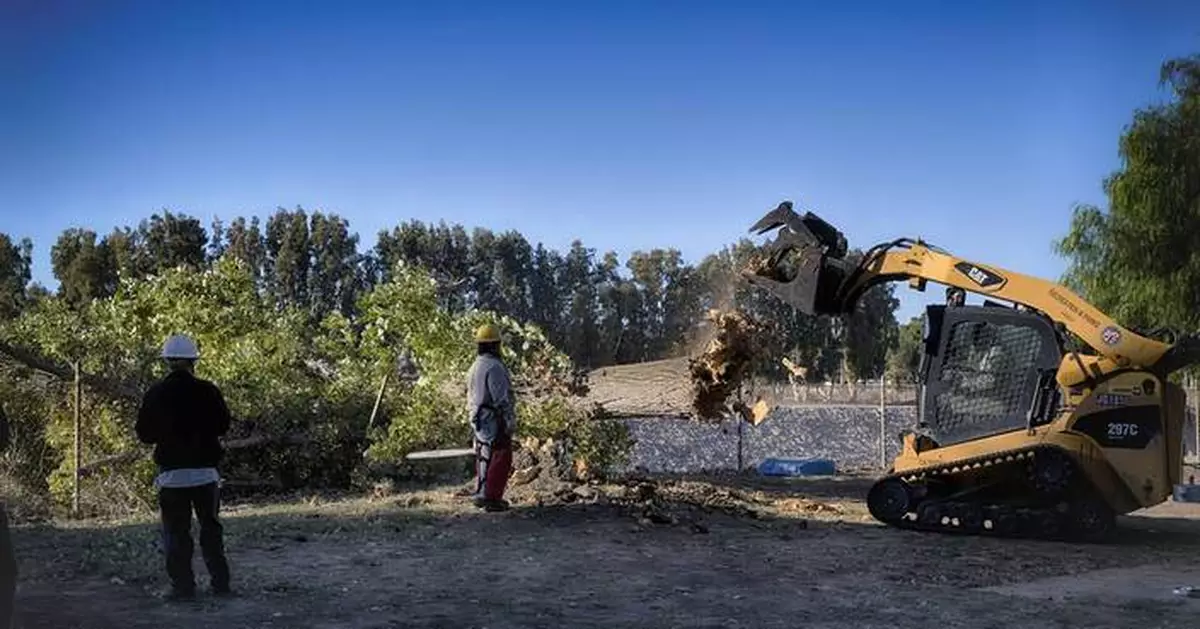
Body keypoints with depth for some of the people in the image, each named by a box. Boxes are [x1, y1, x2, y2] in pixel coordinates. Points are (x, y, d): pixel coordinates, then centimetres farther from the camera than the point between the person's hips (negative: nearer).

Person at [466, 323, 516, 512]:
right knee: (500, 459, -5)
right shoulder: (494, 367, -17)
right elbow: (502, 398, -20)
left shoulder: (474, 367, 13)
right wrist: (510, 420, -16)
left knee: (484, 458, 17)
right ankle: (492, 498, -7)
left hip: (479, 419, 10)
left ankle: (481, 494, 23)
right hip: (494, 420, -10)